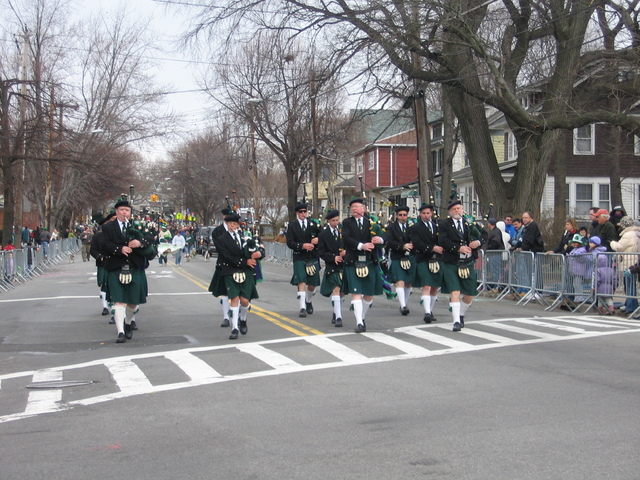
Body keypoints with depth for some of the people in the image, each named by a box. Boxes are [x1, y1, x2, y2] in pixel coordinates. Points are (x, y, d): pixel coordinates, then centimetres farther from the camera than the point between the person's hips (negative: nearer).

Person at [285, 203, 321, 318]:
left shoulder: (313, 224, 11)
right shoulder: (292, 226, 4)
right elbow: (289, 243, -4)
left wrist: (318, 240, -9)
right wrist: (302, 246, -18)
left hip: (313, 257, 3)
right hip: (299, 258, -3)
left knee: (312, 284, 8)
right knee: (301, 282, -15)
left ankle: (308, 301, 37)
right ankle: (302, 308, -15)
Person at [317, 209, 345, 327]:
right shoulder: (323, 235, 2)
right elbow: (321, 252, 0)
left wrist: (346, 252, -11)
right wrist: (333, 257, -14)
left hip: (344, 265, 3)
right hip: (332, 267, -3)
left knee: (342, 291, 11)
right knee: (336, 289, -15)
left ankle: (336, 313, 30)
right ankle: (338, 317, -17)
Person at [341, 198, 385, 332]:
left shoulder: (371, 222, 12)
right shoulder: (347, 223, 7)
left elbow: (381, 237, 3)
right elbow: (346, 238, -10)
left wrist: (380, 240, -22)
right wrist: (361, 245, -23)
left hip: (369, 262, 3)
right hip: (353, 262, -3)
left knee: (369, 294, 9)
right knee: (356, 293, -10)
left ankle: (363, 318, 28)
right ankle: (359, 323, -11)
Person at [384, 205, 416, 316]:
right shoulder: (391, 227, 2)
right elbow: (388, 242, -11)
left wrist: (412, 245, -11)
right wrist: (402, 246, -21)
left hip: (411, 258, 4)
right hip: (397, 259, -3)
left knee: (408, 283, 10)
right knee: (400, 282, -15)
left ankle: (404, 304, 25)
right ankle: (403, 306, -21)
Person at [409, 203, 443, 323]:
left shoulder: (437, 226, 15)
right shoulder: (415, 228, 2)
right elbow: (417, 244, -11)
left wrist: (440, 248, -11)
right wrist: (432, 248, -19)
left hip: (437, 260, 5)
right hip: (423, 260, -4)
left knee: (435, 288, 9)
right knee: (426, 286, -15)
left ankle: (430, 311, 21)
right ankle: (427, 313, -22)